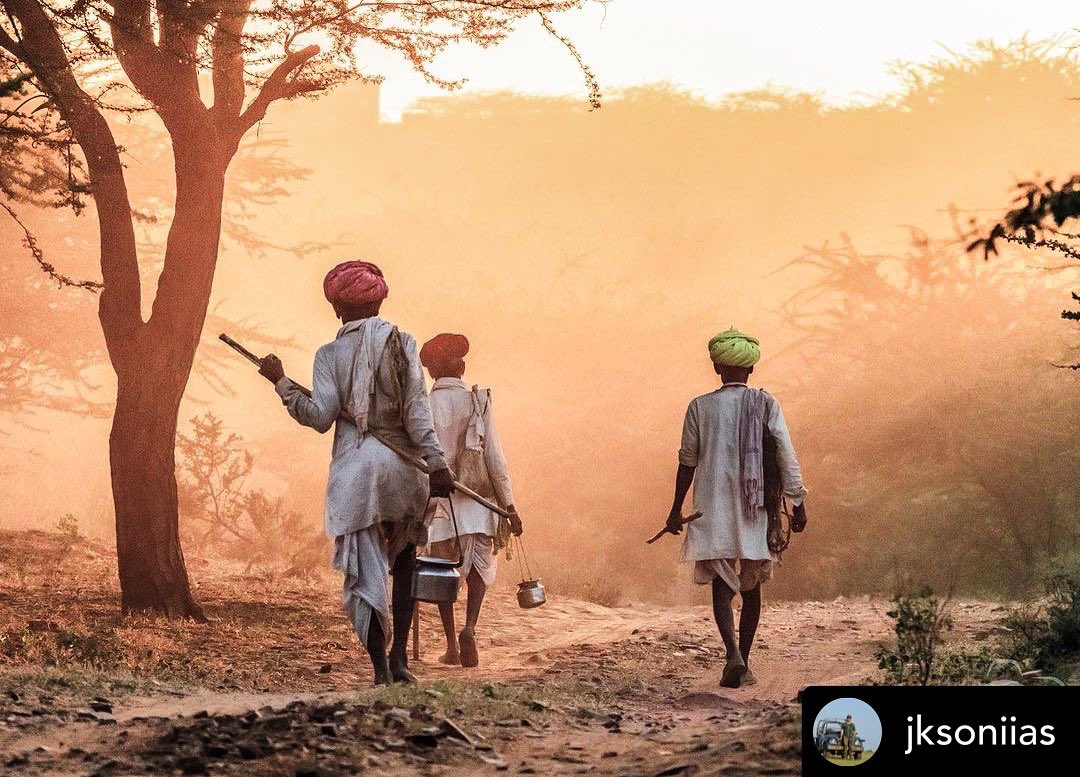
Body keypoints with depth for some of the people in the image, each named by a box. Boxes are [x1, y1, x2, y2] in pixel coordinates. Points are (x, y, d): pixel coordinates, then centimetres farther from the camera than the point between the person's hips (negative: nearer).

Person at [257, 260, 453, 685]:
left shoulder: (330, 354, 1)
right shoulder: (401, 343, 2)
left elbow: (321, 416, -6)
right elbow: (417, 407, -7)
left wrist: (281, 383, 5)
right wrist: (435, 462, -10)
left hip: (354, 469, -1)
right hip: (402, 465, 1)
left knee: (365, 571, 1)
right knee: (403, 562, 18)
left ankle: (381, 666, -5)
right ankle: (400, 657, 10)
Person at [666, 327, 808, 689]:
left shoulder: (700, 407, -1)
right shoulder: (766, 404, -2)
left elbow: (687, 462, 3)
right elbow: (787, 457, -4)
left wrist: (676, 509, 12)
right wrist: (798, 505, 2)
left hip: (713, 508, -1)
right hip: (755, 510, 1)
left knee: (721, 584, 0)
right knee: (751, 587, 13)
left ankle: (734, 653, -22)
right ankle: (744, 664, 16)